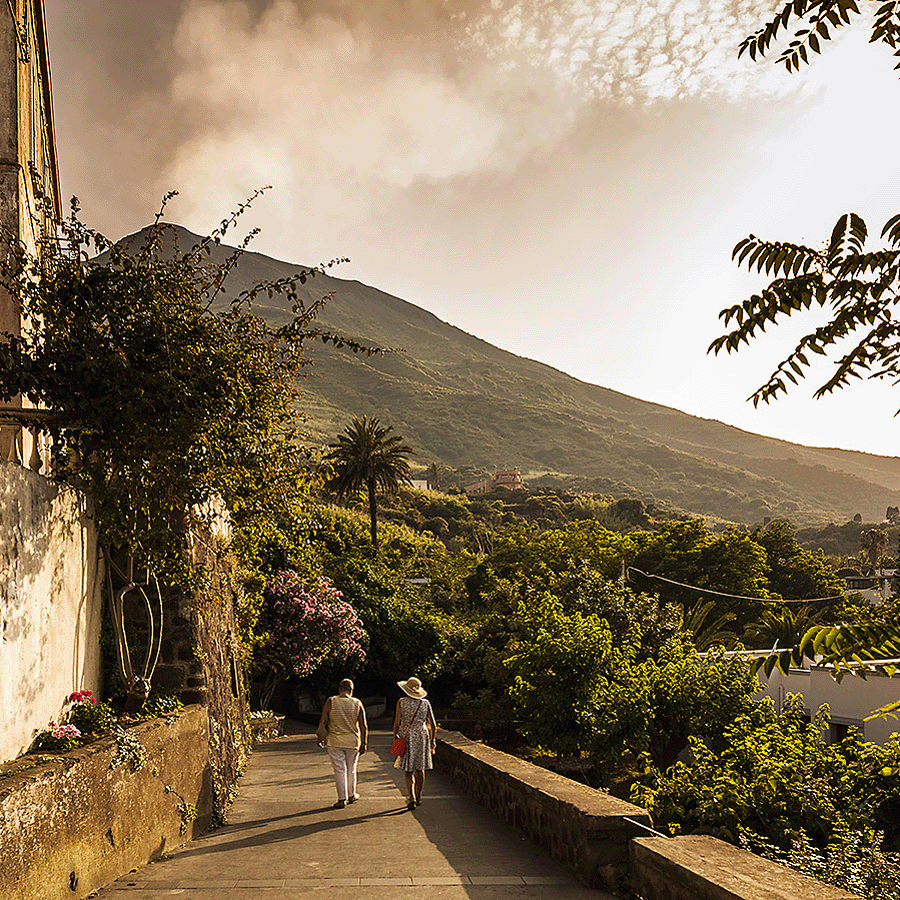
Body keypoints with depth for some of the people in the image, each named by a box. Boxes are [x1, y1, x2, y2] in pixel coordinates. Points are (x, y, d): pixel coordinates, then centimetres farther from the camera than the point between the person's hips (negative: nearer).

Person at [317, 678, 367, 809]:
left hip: (335, 742, -2)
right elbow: (363, 726, 0)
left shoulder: (331, 702, -6)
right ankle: (352, 795, 30)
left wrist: (321, 738, 8)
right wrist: (363, 744, 7)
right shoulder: (357, 703, -2)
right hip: (352, 742, 2)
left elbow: (323, 722, -5)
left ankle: (342, 800, 1)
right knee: (351, 770, 17)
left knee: (339, 770, 2)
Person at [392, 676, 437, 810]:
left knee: (409, 771, 3)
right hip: (422, 736, 2)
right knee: (420, 769, 14)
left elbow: (396, 723, -7)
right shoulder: (425, 703, 1)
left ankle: (411, 798, -12)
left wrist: (395, 738, 4)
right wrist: (432, 741, 12)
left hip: (406, 737, -2)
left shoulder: (401, 702, -5)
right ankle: (418, 798, 24)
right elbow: (433, 725, 2)